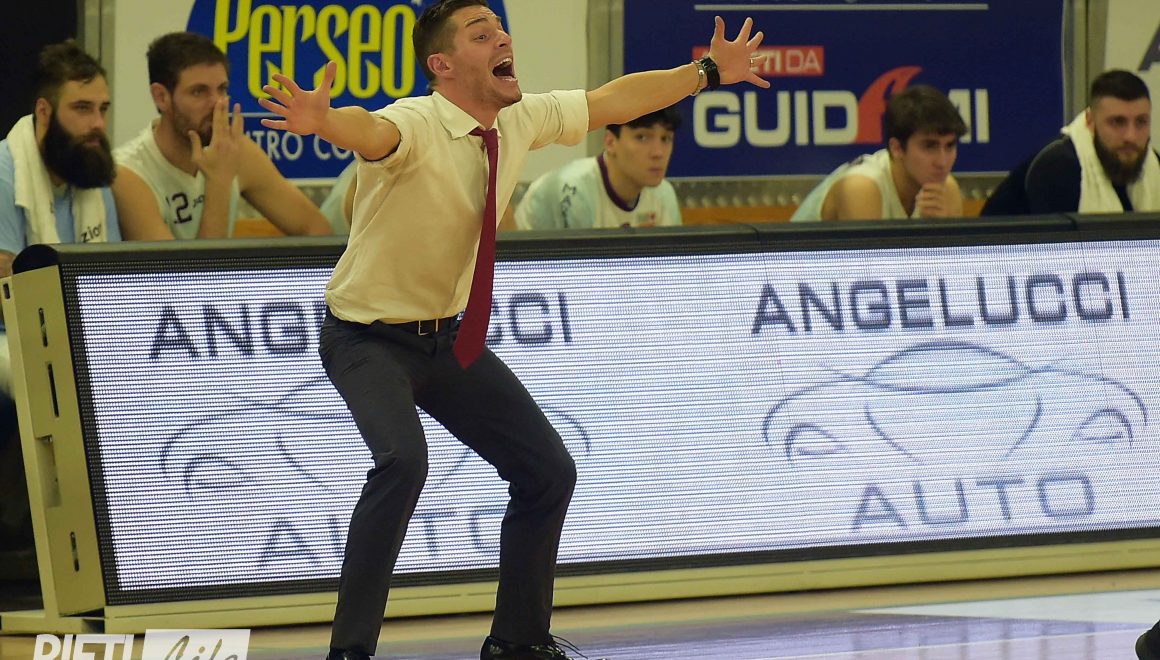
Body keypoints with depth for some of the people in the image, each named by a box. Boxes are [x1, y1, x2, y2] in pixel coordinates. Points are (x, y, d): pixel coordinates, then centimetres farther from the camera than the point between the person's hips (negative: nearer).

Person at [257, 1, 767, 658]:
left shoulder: (521, 121, -6)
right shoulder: (416, 125, -27)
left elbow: (612, 101, 10)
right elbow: (370, 131, -51)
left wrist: (708, 72, 14)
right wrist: (323, 122, -73)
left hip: (448, 336, 8)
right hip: (368, 338, -8)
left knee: (549, 472, 6)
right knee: (404, 461, -32)